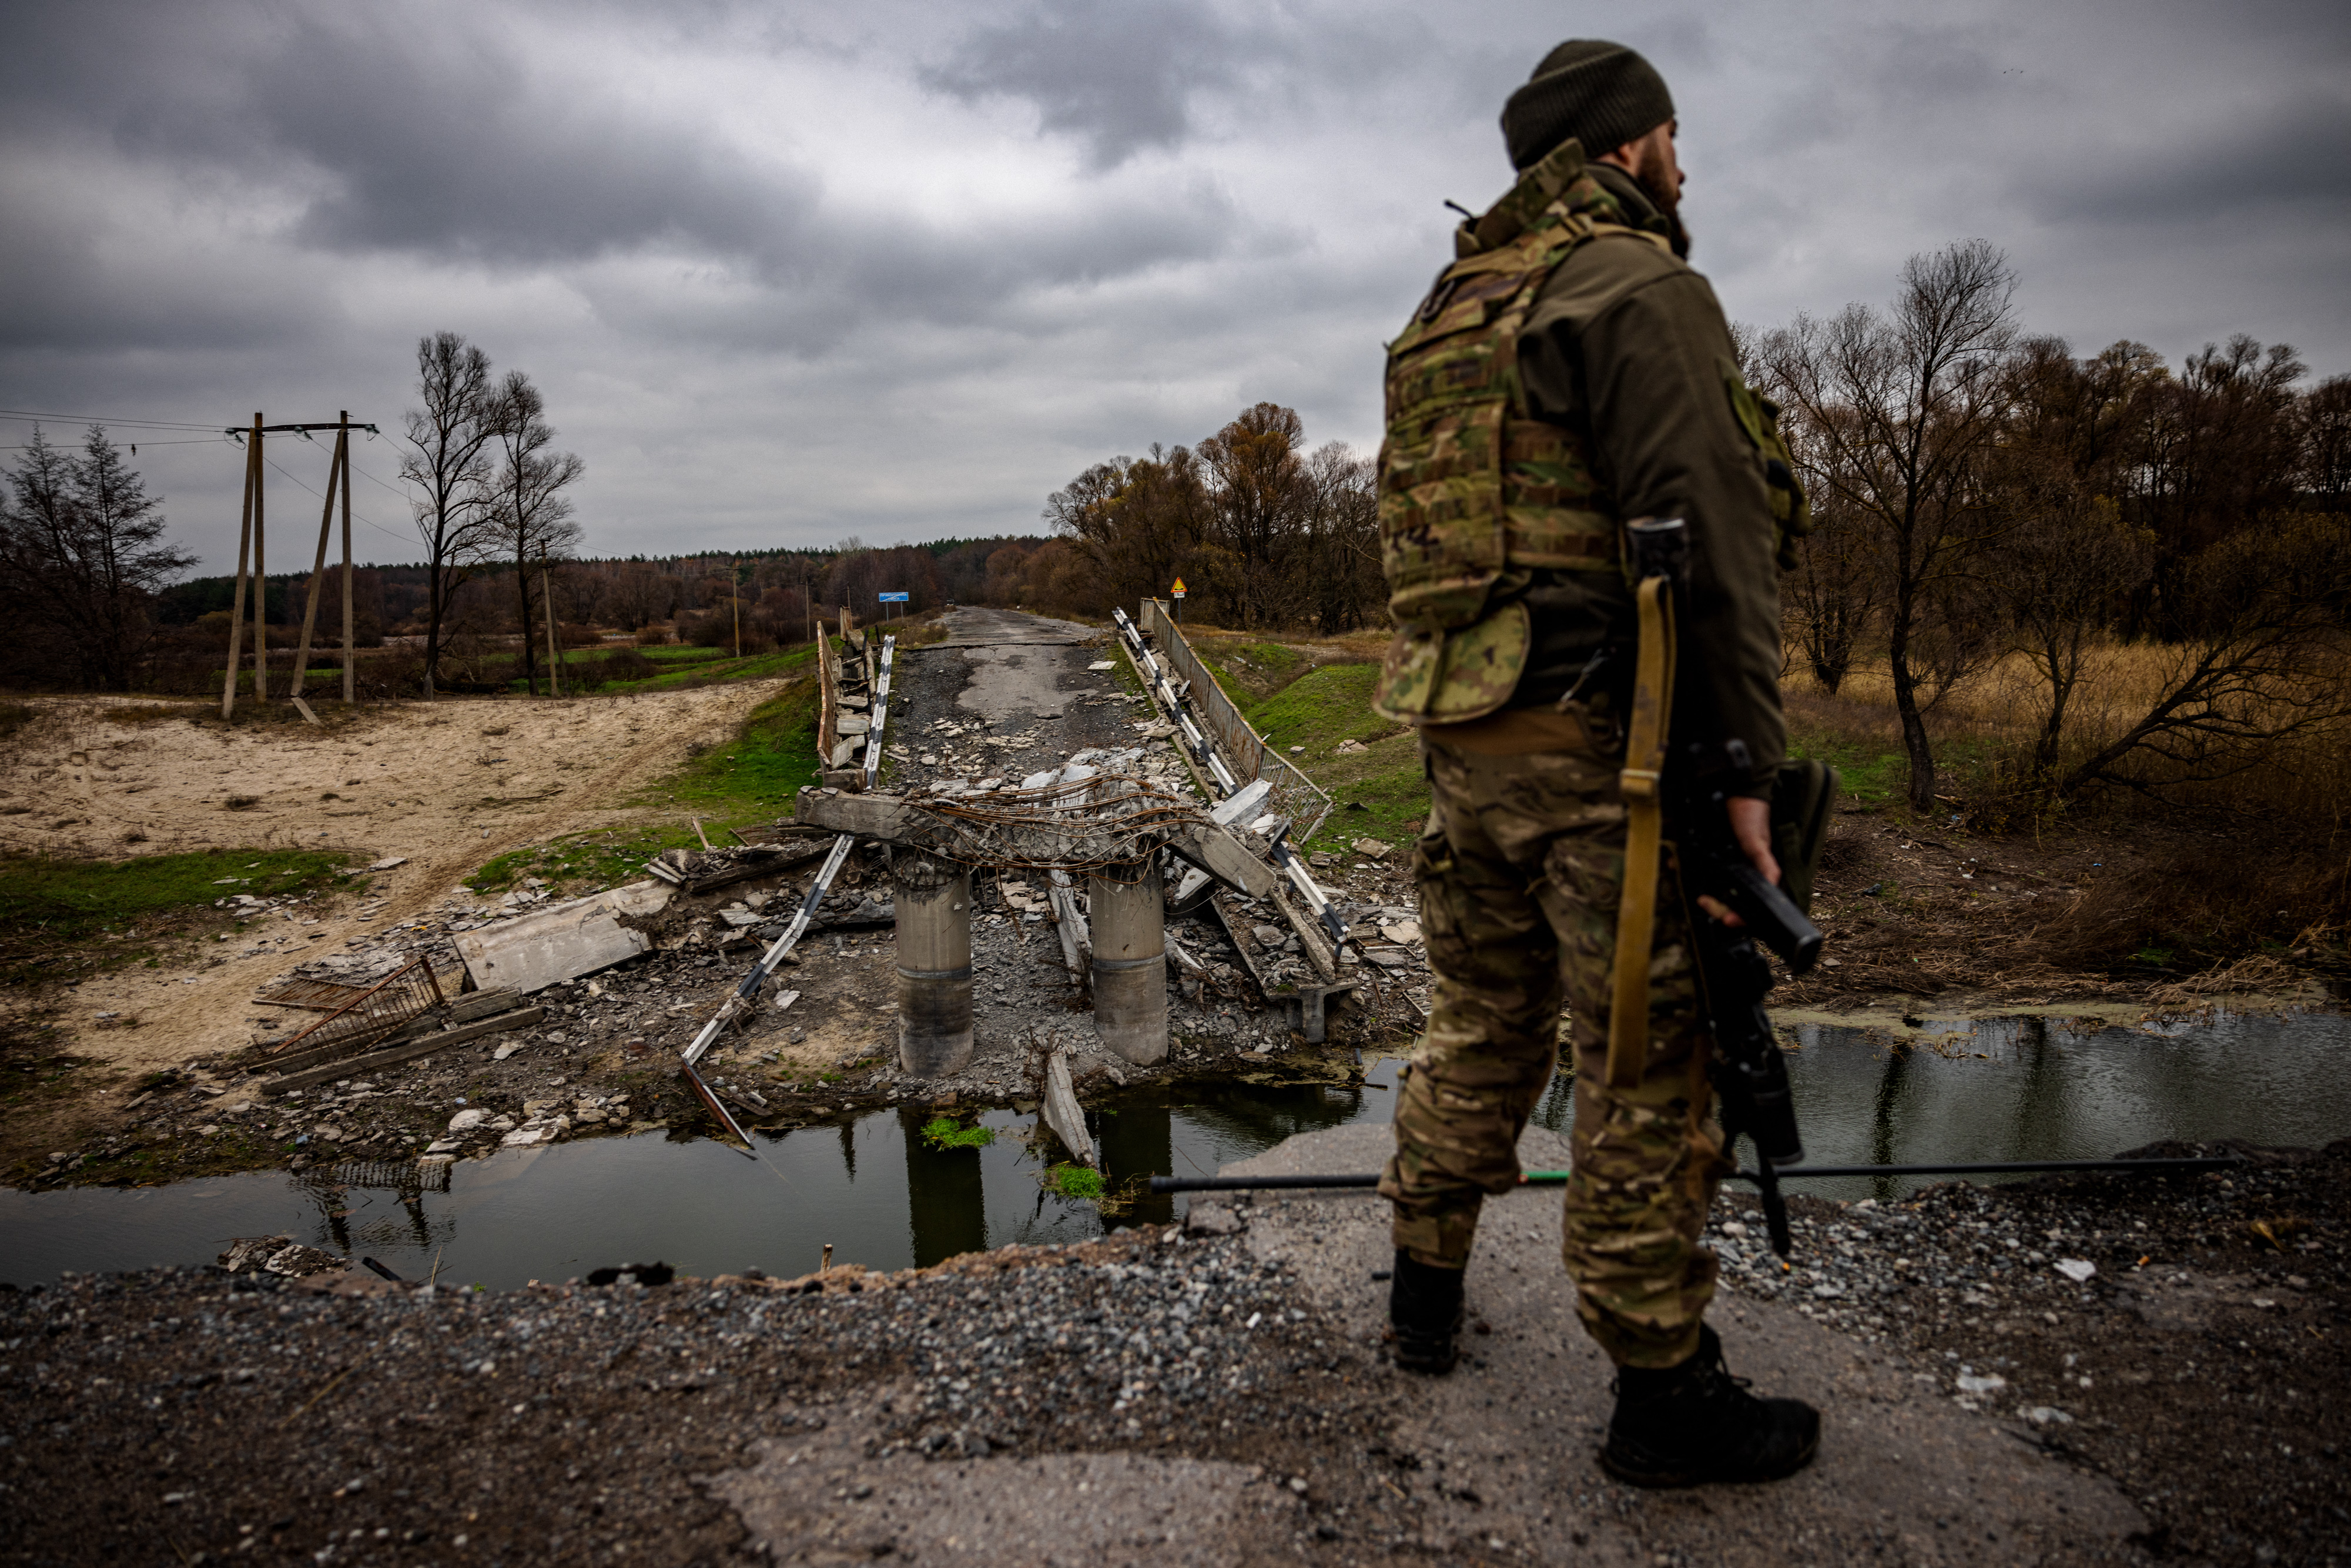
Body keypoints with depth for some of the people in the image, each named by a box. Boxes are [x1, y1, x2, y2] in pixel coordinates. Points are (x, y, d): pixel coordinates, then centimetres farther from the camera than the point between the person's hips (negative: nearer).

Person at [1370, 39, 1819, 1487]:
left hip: (1465, 734, 8)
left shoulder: (1446, 313, 19)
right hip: (1608, 742, -8)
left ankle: (1428, 1291, 31)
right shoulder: (1640, 286, -7)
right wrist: (1747, 769, -15)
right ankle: (1664, 1393, 14)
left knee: (1482, 1028, 19)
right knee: (1648, 1071, 1)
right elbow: (1712, 538, -16)